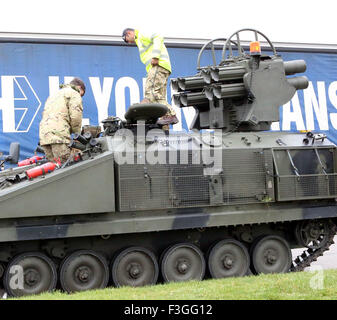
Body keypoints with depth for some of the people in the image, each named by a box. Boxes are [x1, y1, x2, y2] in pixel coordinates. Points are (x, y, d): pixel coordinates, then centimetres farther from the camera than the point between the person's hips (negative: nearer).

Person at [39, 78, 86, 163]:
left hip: (44, 135, 8)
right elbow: (75, 117, -6)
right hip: (59, 135, -8)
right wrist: (77, 134, 9)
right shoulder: (74, 93, 8)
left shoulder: (54, 95, 34)